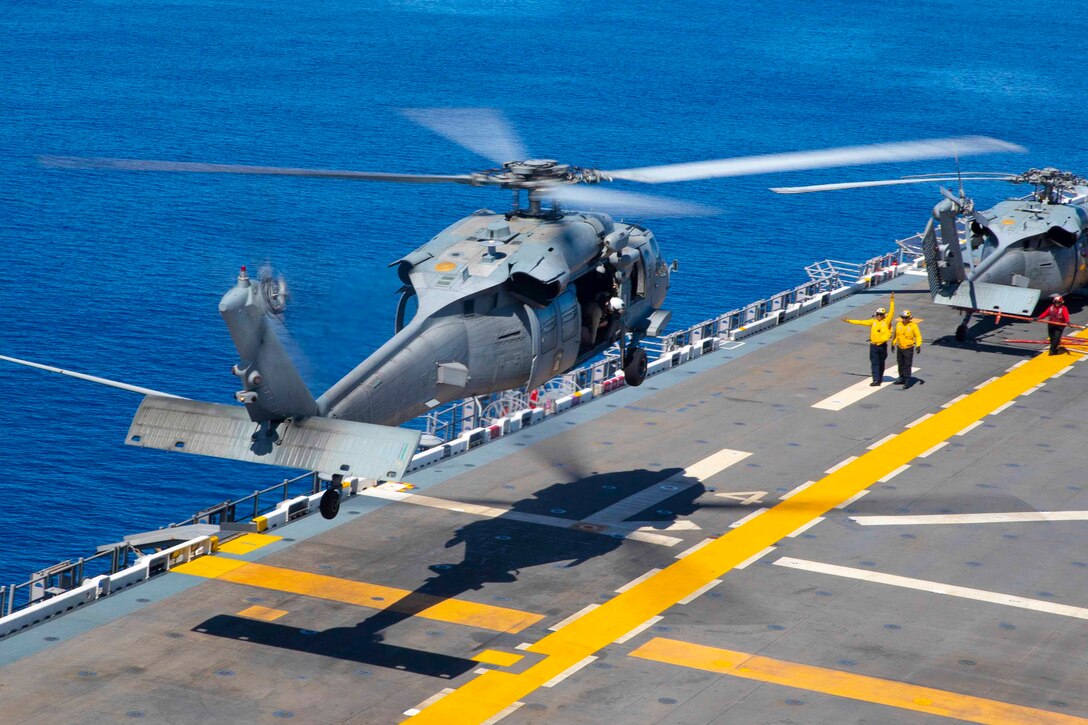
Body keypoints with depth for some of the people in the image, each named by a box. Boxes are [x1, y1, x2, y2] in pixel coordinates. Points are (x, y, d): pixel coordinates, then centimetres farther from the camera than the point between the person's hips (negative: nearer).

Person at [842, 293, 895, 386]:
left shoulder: (886, 321, -3)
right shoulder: (873, 321, 4)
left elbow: (891, 312, -14)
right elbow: (861, 322, 5)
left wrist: (892, 301, -24)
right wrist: (848, 321, 4)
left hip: (882, 346, -1)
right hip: (873, 346, 1)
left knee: (881, 363, 13)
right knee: (874, 363, -3)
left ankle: (880, 378, 30)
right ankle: (876, 380, -5)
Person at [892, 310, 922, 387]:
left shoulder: (913, 325, -12)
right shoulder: (899, 324, 2)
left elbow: (918, 336, -11)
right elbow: (896, 335, 14)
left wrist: (918, 346, -21)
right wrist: (893, 344, 18)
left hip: (909, 348, -5)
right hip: (899, 348, 5)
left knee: (907, 365, -6)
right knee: (900, 364, 16)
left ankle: (907, 381, -3)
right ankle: (901, 378, 31)